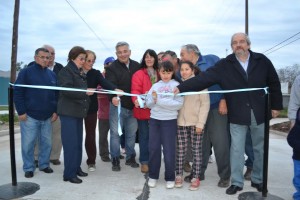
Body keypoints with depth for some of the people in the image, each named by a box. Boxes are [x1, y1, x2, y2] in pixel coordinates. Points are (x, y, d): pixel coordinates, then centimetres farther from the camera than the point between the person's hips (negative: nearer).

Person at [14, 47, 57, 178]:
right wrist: (21, 112, -11)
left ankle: (44, 164, 25)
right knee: (28, 143, 2)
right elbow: (17, 93, -6)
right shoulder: (26, 72, -2)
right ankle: (28, 168, 16)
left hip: (47, 117, 4)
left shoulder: (52, 74, 12)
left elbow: (57, 94, 15)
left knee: (46, 143, 9)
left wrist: (55, 111, 7)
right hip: (30, 116, -4)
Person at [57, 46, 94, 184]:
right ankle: (69, 174, 1)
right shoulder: (66, 71, -6)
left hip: (79, 112, 8)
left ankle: (76, 168, 22)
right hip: (68, 112, -8)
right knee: (71, 143, -7)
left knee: (78, 142, 11)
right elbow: (66, 90, -20)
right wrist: (85, 92, -27)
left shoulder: (80, 73, 19)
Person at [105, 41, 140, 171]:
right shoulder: (112, 68, -6)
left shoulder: (137, 66, 7)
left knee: (131, 133, 14)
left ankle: (130, 158, 29)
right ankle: (115, 160, 15)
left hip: (133, 106, 4)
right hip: (117, 105, -4)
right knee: (115, 133, 3)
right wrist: (113, 97, -37)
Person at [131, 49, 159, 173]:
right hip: (143, 110, -4)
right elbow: (135, 90, -12)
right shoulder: (138, 74, -4)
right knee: (144, 136, 5)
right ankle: (144, 162, 15)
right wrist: (136, 100, -30)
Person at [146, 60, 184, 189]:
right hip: (154, 120, 4)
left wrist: (159, 101, -16)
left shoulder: (176, 85, -2)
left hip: (170, 121, -4)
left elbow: (179, 104, -14)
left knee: (169, 150, 2)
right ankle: (153, 176, 23)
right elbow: (148, 103, 6)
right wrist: (153, 99, -16)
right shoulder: (155, 86, 10)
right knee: (153, 148, 8)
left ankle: (170, 178, 17)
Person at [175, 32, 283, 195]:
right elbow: (204, 78, -15)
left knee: (260, 149, 14)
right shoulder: (225, 65, -5)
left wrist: (276, 106, 5)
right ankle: (237, 182, 22)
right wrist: (181, 88, -24)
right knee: (236, 149, 6)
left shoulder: (262, 61, -1)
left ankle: (257, 180, 33)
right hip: (237, 115, -1)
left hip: (260, 114, 2)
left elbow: (274, 83, 6)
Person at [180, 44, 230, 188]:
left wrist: (223, 100, -12)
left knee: (220, 142, -2)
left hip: (217, 107, -4)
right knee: (201, 142, 10)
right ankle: (199, 172, 24)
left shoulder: (212, 60, -1)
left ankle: (224, 175, 13)